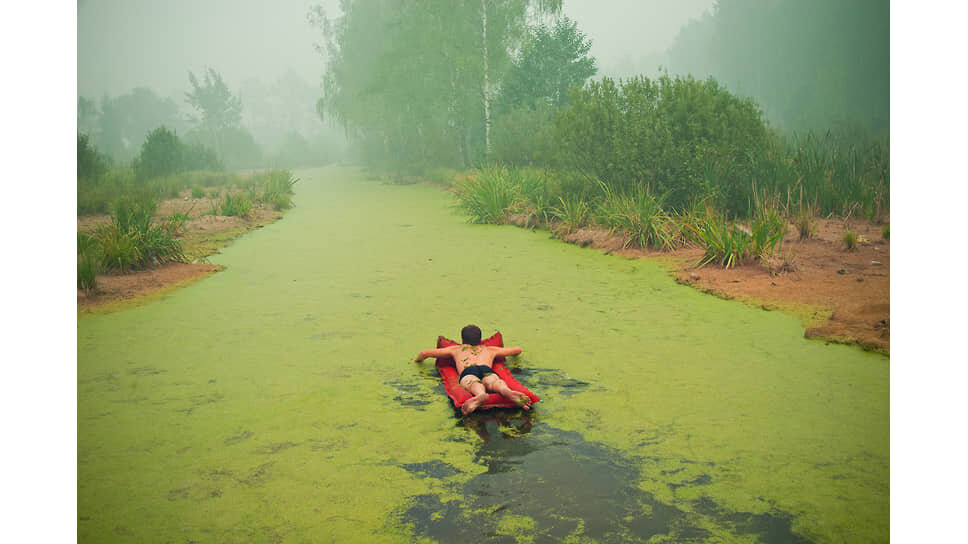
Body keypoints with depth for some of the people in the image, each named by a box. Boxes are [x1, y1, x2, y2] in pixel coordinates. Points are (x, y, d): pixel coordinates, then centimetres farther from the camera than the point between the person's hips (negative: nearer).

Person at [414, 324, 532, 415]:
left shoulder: (456, 349, 41)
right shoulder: (489, 350, 44)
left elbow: (425, 353, 43)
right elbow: (518, 350, 55)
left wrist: (417, 360, 66)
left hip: (467, 371, -1)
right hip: (487, 369, 1)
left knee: (475, 385, -33)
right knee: (496, 383, -30)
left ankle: (480, 395, -71)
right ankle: (509, 392, -67)